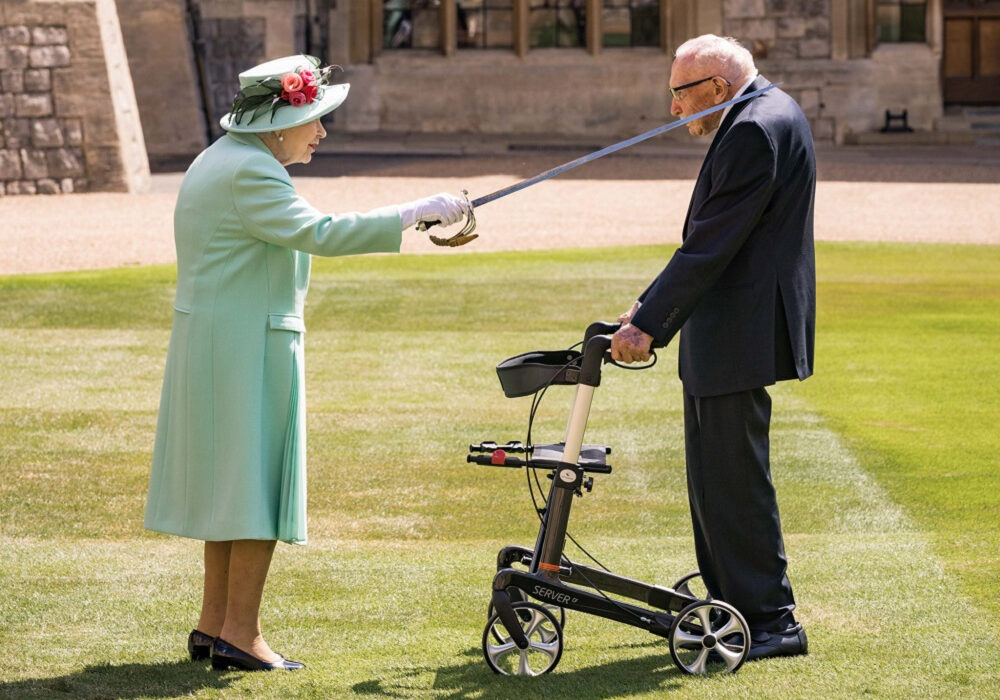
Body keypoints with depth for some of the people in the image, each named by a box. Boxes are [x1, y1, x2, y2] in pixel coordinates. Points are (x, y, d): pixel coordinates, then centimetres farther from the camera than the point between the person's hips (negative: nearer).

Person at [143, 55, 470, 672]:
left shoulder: (222, 159, 15)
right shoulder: (250, 173, -18)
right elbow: (317, 233, -29)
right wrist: (414, 213, -28)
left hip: (210, 338, 11)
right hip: (249, 344, -11)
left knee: (229, 479, 15)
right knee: (259, 480, -6)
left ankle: (215, 623, 19)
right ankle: (240, 633, -4)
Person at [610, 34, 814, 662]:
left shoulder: (756, 129, -18)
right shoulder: (769, 115, 16)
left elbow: (712, 245, -22)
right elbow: (711, 239, 20)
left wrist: (648, 325, -20)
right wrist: (650, 307, 17)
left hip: (739, 336, -11)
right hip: (726, 336, 11)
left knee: (734, 480, -6)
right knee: (714, 475, 16)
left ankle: (771, 621, -1)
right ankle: (730, 608, 24)